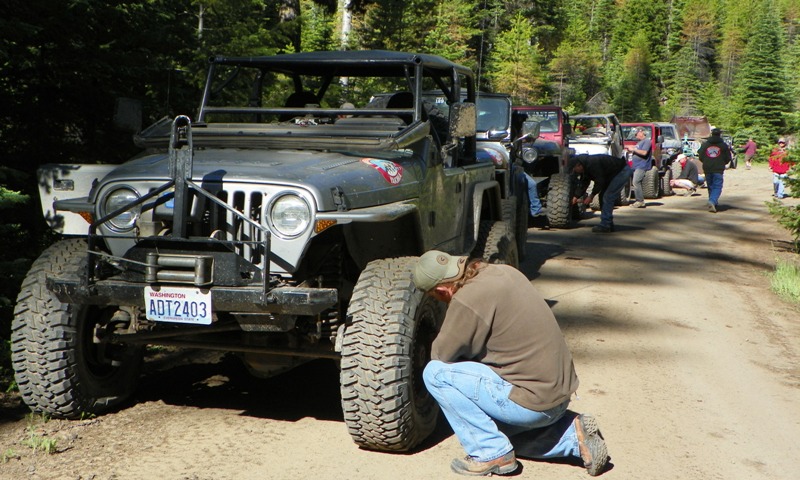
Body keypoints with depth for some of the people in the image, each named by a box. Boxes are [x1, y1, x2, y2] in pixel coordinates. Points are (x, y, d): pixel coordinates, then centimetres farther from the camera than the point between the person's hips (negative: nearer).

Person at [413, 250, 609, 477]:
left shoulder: (468, 299, -21)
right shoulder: (504, 271, 6)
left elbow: (441, 354, -9)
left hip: (532, 401, -9)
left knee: (436, 372, -9)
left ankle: (491, 454, -3)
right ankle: (574, 434, 16)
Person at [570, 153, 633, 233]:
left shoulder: (592, 163, -27)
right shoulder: (586, 167, 6)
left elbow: (599, 182, -25)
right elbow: (583, 184, 14)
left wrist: (591, 196, -16)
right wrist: (576, 196, 8)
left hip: (623, 172, -11)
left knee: (608, 197, -14)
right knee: (603, 196, 10)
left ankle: (605, 226, -12)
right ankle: (609, 225, 14)